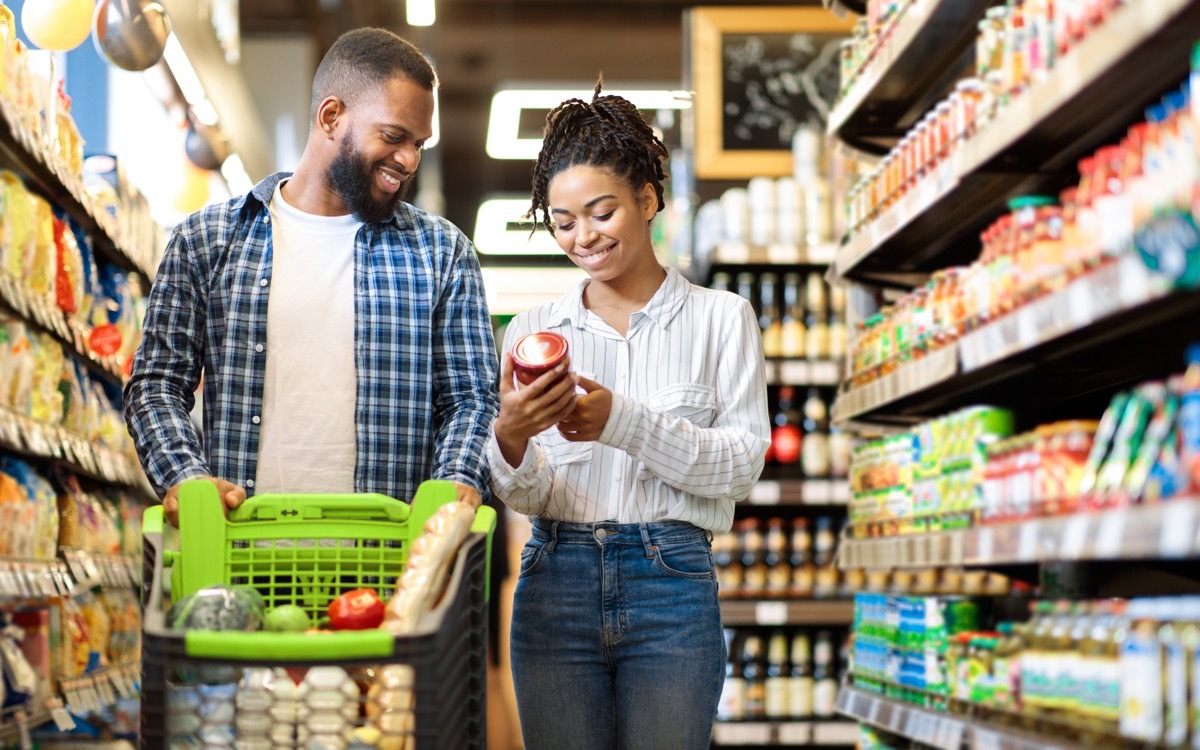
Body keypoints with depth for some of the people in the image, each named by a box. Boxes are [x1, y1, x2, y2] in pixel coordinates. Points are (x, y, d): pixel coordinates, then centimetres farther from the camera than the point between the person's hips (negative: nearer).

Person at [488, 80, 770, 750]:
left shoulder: (721, 318, 5)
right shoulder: (533, 331, 10)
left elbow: (742, 465, -4)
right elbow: (525, 497, 5)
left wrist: (625, 421, -18)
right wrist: (510, 439, -18)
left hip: (672, 587, -2)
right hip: (557, 585, 2)